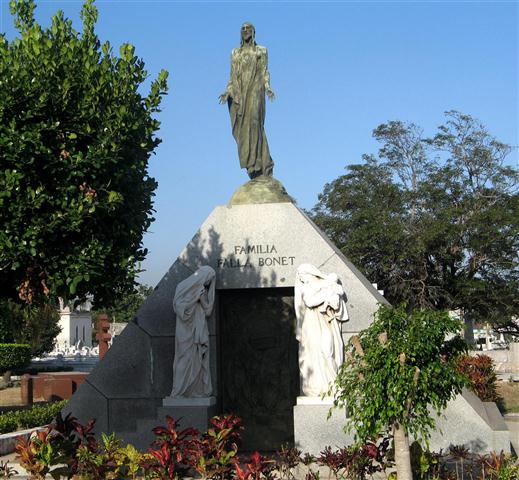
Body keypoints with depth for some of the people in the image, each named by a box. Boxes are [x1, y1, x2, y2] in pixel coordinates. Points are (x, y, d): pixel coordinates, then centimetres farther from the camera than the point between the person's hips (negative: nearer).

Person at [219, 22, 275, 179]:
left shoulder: (261, 50, 11)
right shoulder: (235, 53, 20)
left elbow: (264, 72, 4)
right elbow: (232, 76, 17)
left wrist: (267, 88, -13)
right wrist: (227, 92, 3)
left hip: (254, 90, -4)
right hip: (238, 93, 4)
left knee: (254, 123, -19)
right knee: (241, 129, -5)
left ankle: (257, 164, -23)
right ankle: (253, 166, -3)